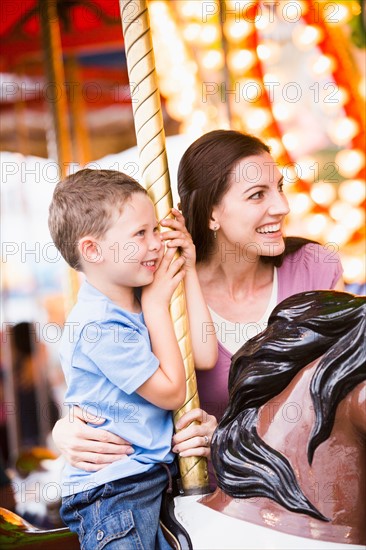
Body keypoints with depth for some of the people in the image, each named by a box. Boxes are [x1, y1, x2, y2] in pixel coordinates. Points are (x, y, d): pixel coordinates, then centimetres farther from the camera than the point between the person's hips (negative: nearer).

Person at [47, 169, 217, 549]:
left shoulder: (139, 302, 5)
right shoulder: (99, 326, -22)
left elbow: (205, 356, 1)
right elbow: (172, 392, -15)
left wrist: (188, 273, 1)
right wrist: (157, 305, -12)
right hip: (113, 493, -9)